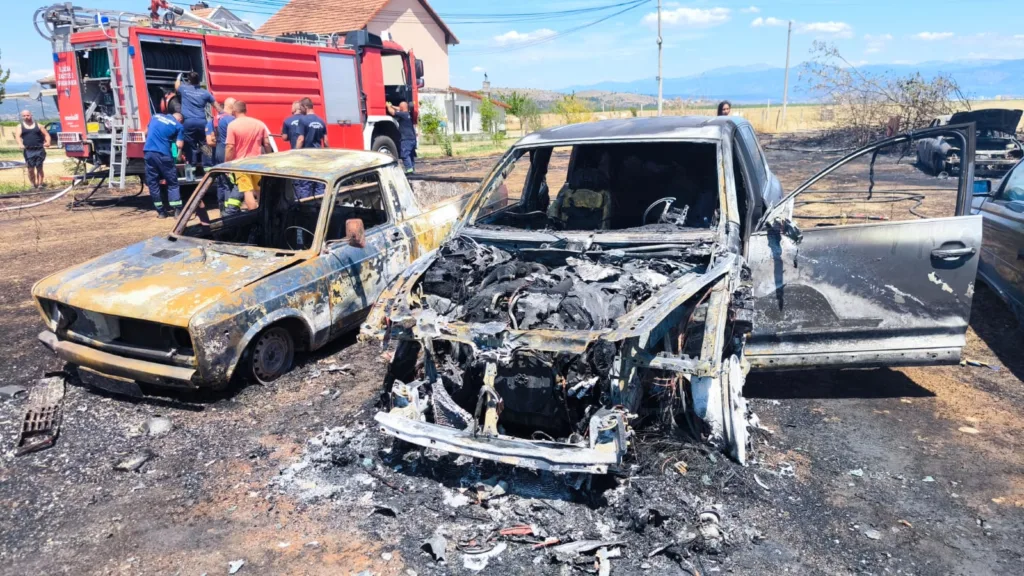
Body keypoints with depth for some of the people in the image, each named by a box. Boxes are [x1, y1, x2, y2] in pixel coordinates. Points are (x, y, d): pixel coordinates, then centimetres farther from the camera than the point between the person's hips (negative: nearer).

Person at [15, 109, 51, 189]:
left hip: (39, 150, 0)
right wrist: (20, 144, -26)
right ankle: (33, 184, 6)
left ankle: (40, 183, 3)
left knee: (39, 167, 0)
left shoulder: (37, 125, 13)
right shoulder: (20, 126, 10)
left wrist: (48, 142, -13)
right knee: (31, 169, -2)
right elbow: (17, 136, -4)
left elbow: (46, 134, 10)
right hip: (28, 151, 0)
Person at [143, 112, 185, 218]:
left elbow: (146, 133, 28)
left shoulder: (155, 116, 19)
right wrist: (179, 155, 16)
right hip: (163, 154, -4)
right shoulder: (179, 126, 4)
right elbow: (179, 145, -4)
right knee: (172, 183, 5)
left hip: (148, 152, 4)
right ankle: (177, 210, -2)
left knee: (152, 182, 10)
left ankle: (160, 212, 11)